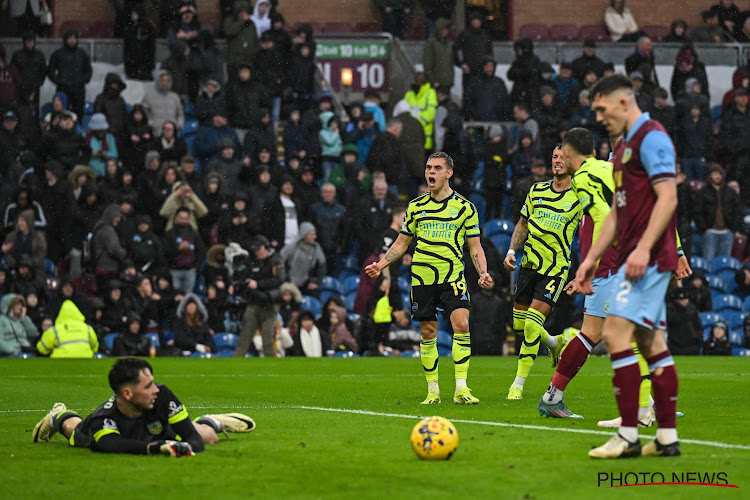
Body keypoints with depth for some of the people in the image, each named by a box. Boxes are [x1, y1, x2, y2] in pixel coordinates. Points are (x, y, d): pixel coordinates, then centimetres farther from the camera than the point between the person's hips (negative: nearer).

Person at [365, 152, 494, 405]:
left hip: (453, 277, -2)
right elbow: (401, 243, 16)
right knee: (428, 333, 3)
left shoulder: (465, 207, 3)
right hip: (422, 277, 2)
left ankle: (461, 388, -15)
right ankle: (433, 390, 12)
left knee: (461, 325, -17)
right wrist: (381, 265, 4)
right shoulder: (416, 206, 8)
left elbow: (475, 246, 6)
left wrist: (483, 273, -10)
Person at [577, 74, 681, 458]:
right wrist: (591, 258, 22)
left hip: (647, 257, -10)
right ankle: (667, 437, 9)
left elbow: (667, 198, -19)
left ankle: (628, 436, -15)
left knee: (616, 333, -15)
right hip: (635, 257, 10)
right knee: (651, 344, 8)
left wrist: (643, 248, -25)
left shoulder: (652, 138, -10)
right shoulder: (625, 145, 20)